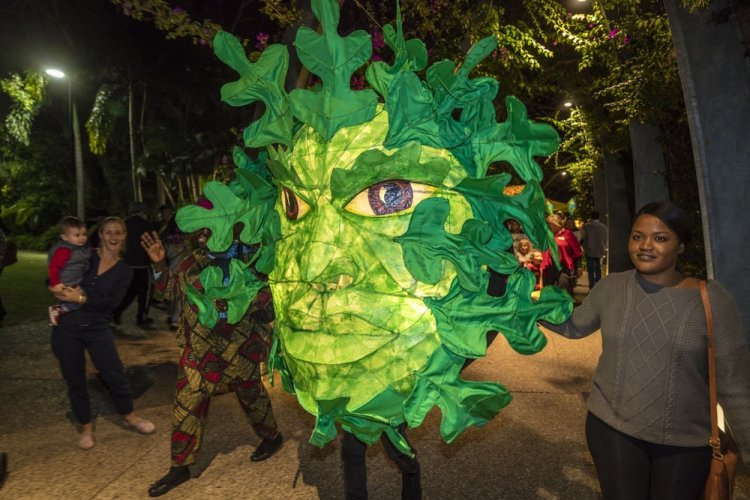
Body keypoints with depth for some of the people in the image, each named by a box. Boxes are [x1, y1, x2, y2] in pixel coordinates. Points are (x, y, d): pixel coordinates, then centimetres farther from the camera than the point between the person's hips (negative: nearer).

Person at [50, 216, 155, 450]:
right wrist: (65, 290, -11)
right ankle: (86, 426, 30)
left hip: (98, 328, 0)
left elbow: (112, 302, -11)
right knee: (75, 380, 10)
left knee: (115, 376, 2)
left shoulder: (124, 271, 1)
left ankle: (129, 417, 27)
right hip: (67, 327, 0)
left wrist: (81, 299, -18)